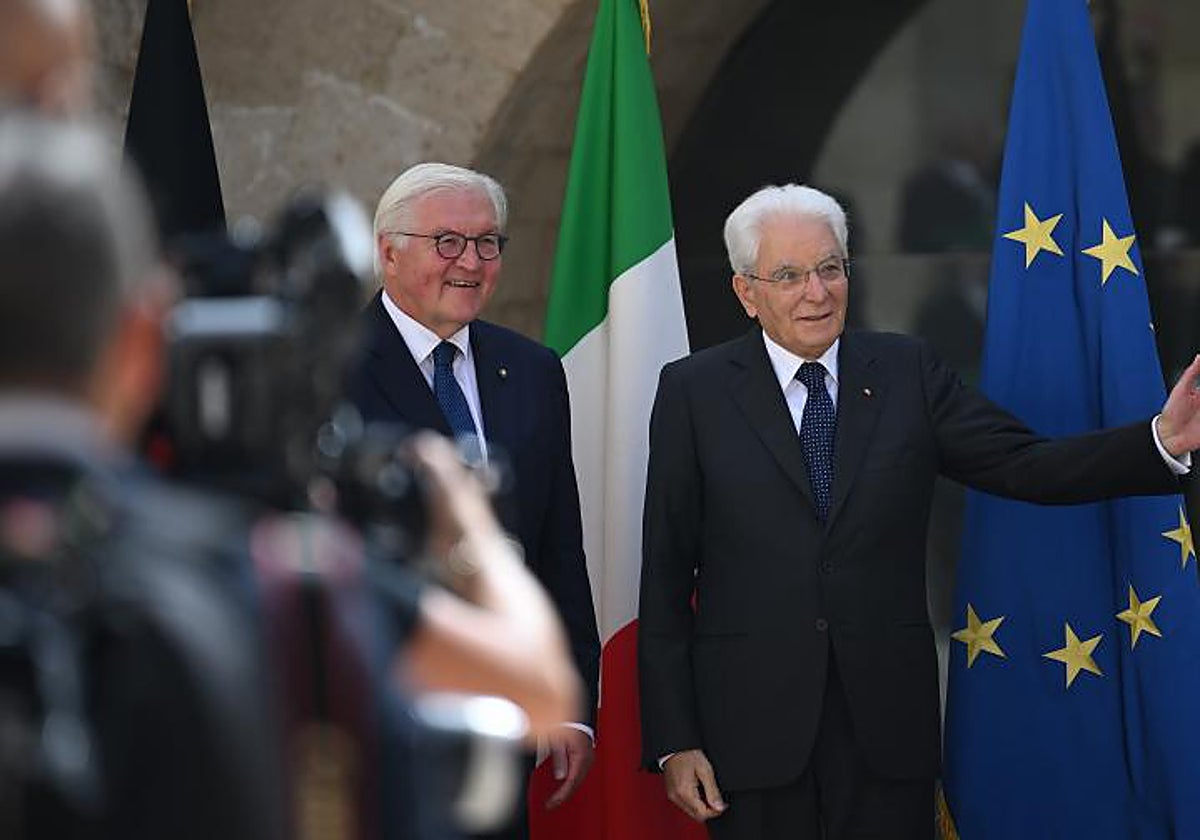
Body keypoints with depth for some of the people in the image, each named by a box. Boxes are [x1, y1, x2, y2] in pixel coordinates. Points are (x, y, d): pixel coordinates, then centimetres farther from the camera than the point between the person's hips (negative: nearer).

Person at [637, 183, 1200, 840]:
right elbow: (664, 579, 0)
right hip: (752, 725, -2)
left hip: (887, 720, 2)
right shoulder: (694, 391, 1)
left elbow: (1024, 466, -1)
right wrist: (673, 742, -5)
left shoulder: (907, 373, 7)